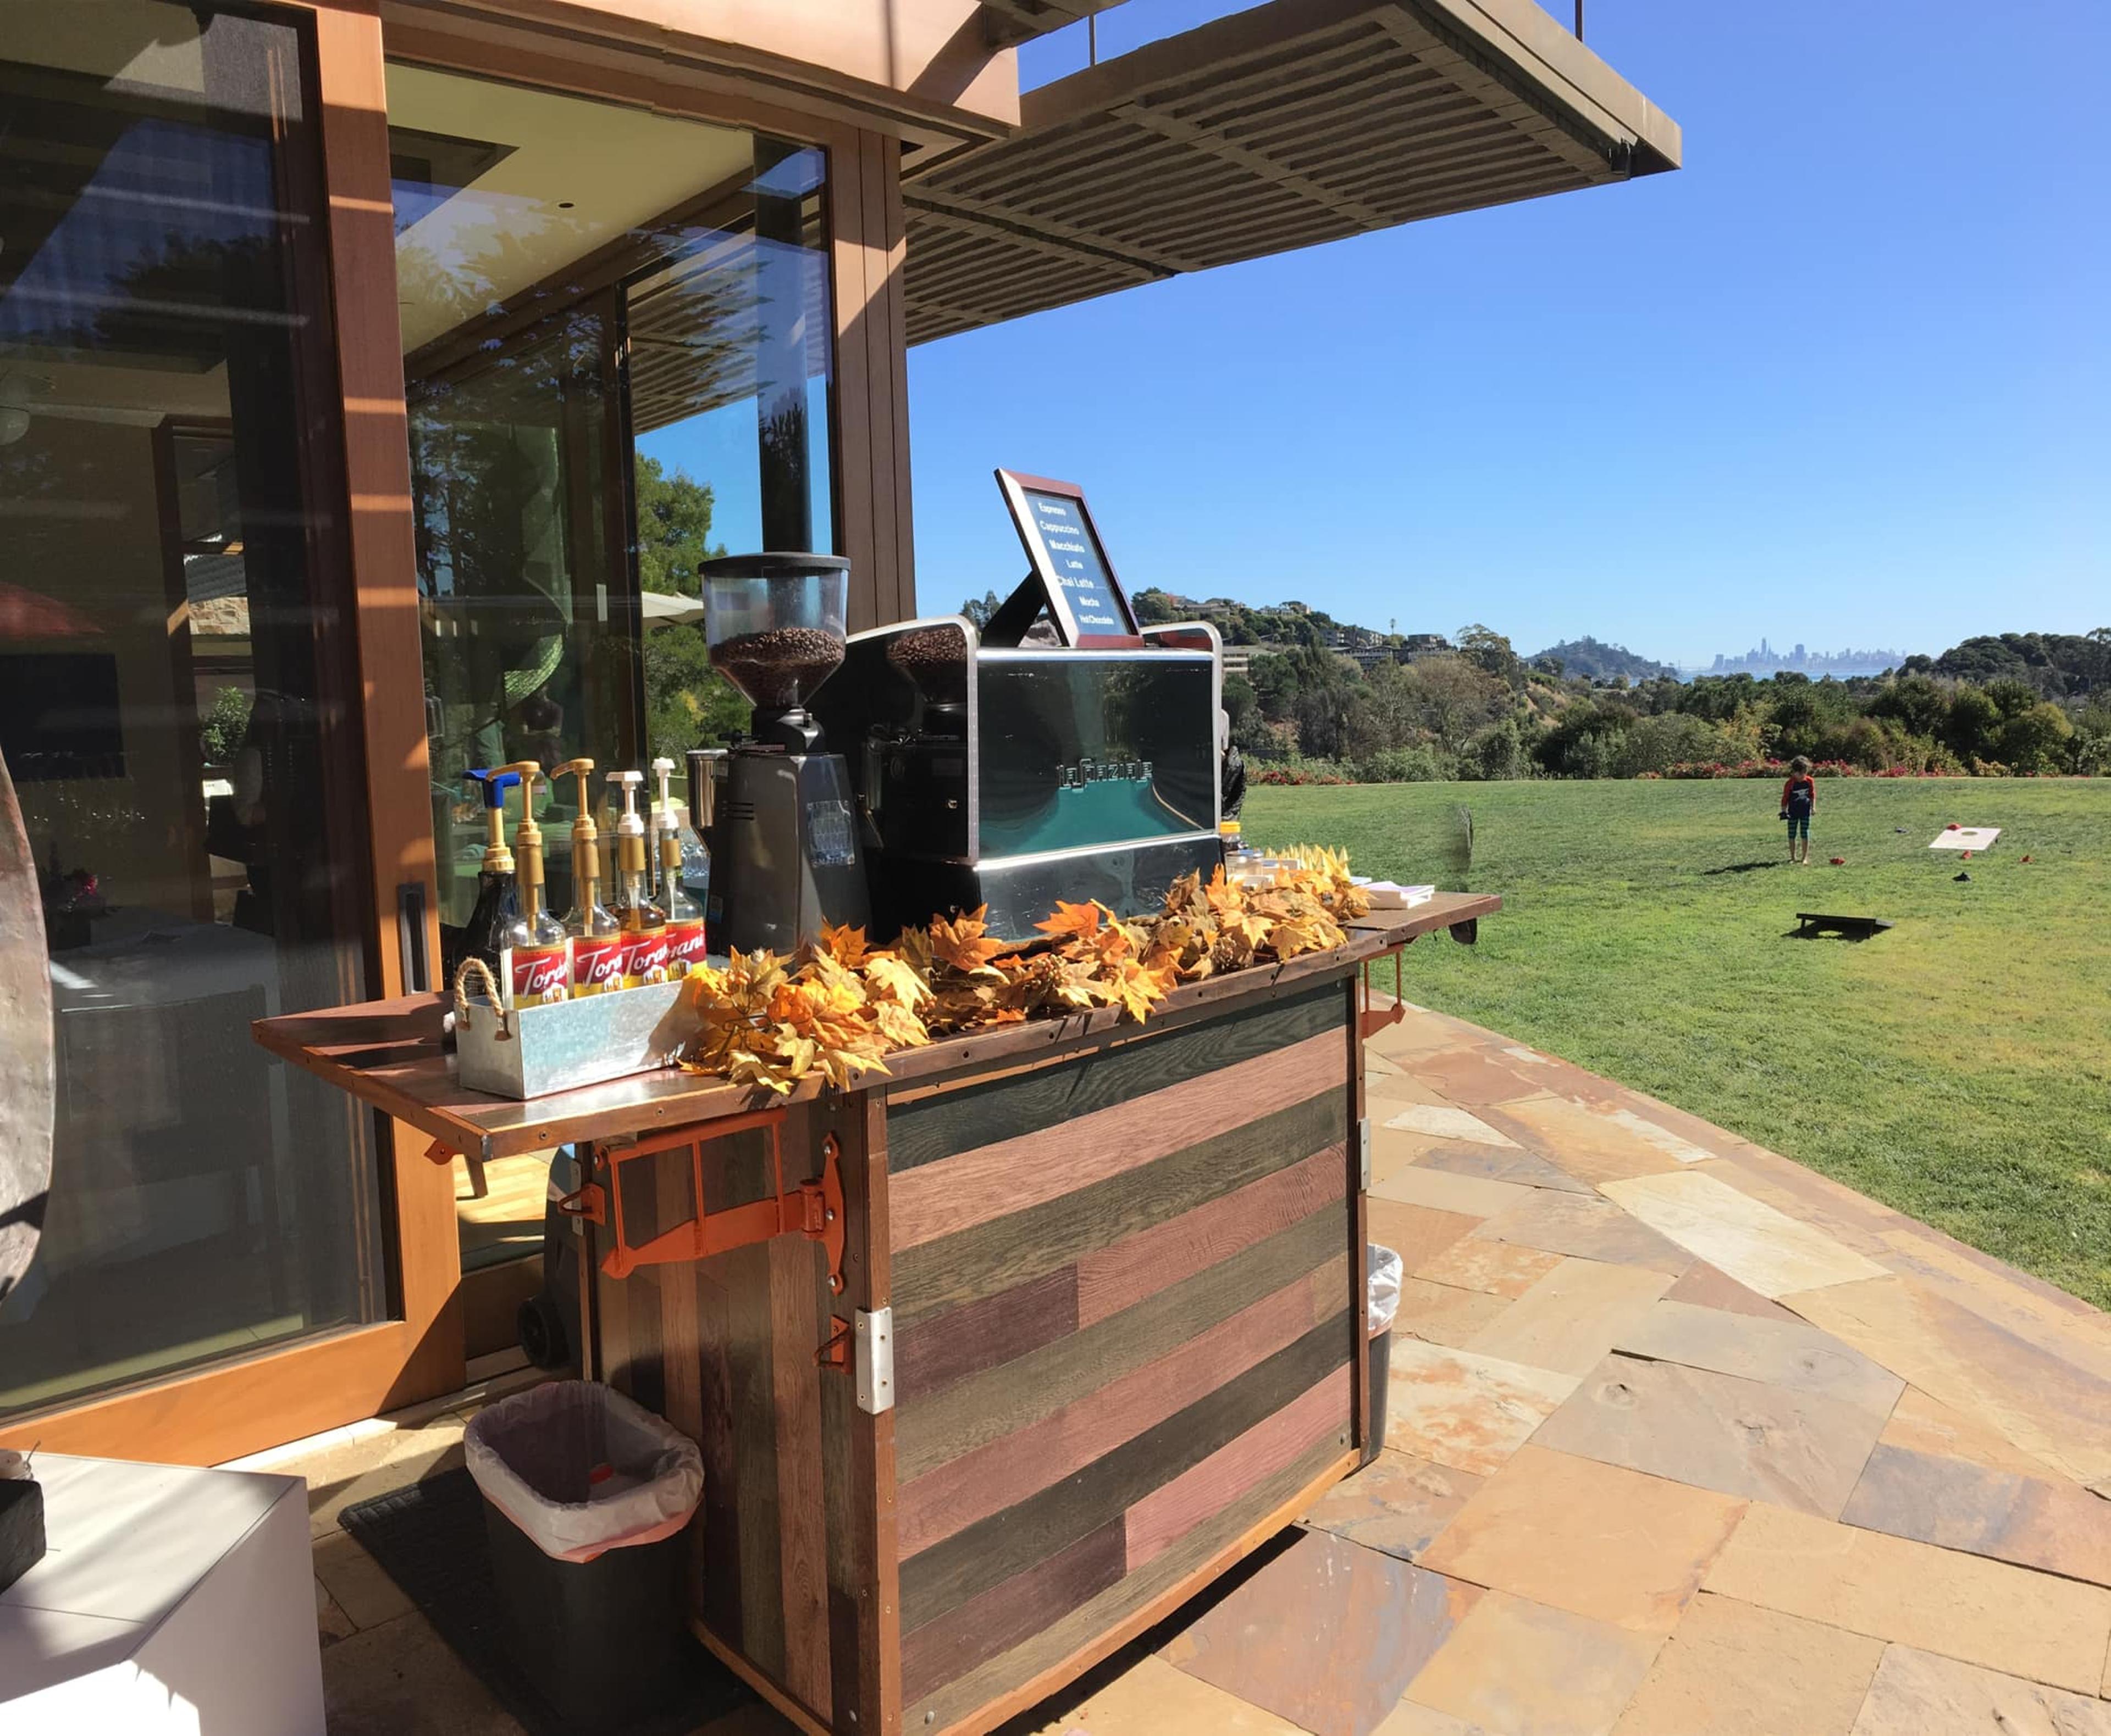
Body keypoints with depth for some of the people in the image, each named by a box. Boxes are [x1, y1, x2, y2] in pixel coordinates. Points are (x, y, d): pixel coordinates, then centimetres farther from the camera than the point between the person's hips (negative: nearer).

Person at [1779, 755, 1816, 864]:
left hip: (1805, 811, 2)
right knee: (1792, 835, 5)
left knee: (1805, 834, 2)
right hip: (1793, 812, -2)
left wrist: (1813, 807, 6)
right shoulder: (1790, 784, -11)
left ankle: (1805, 857, 8)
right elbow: (1785, 798, -5)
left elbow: (1812, 795, 10)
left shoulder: (1809, 781, -2)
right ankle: (1793, 857, 15)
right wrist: (1784, 811, -8)